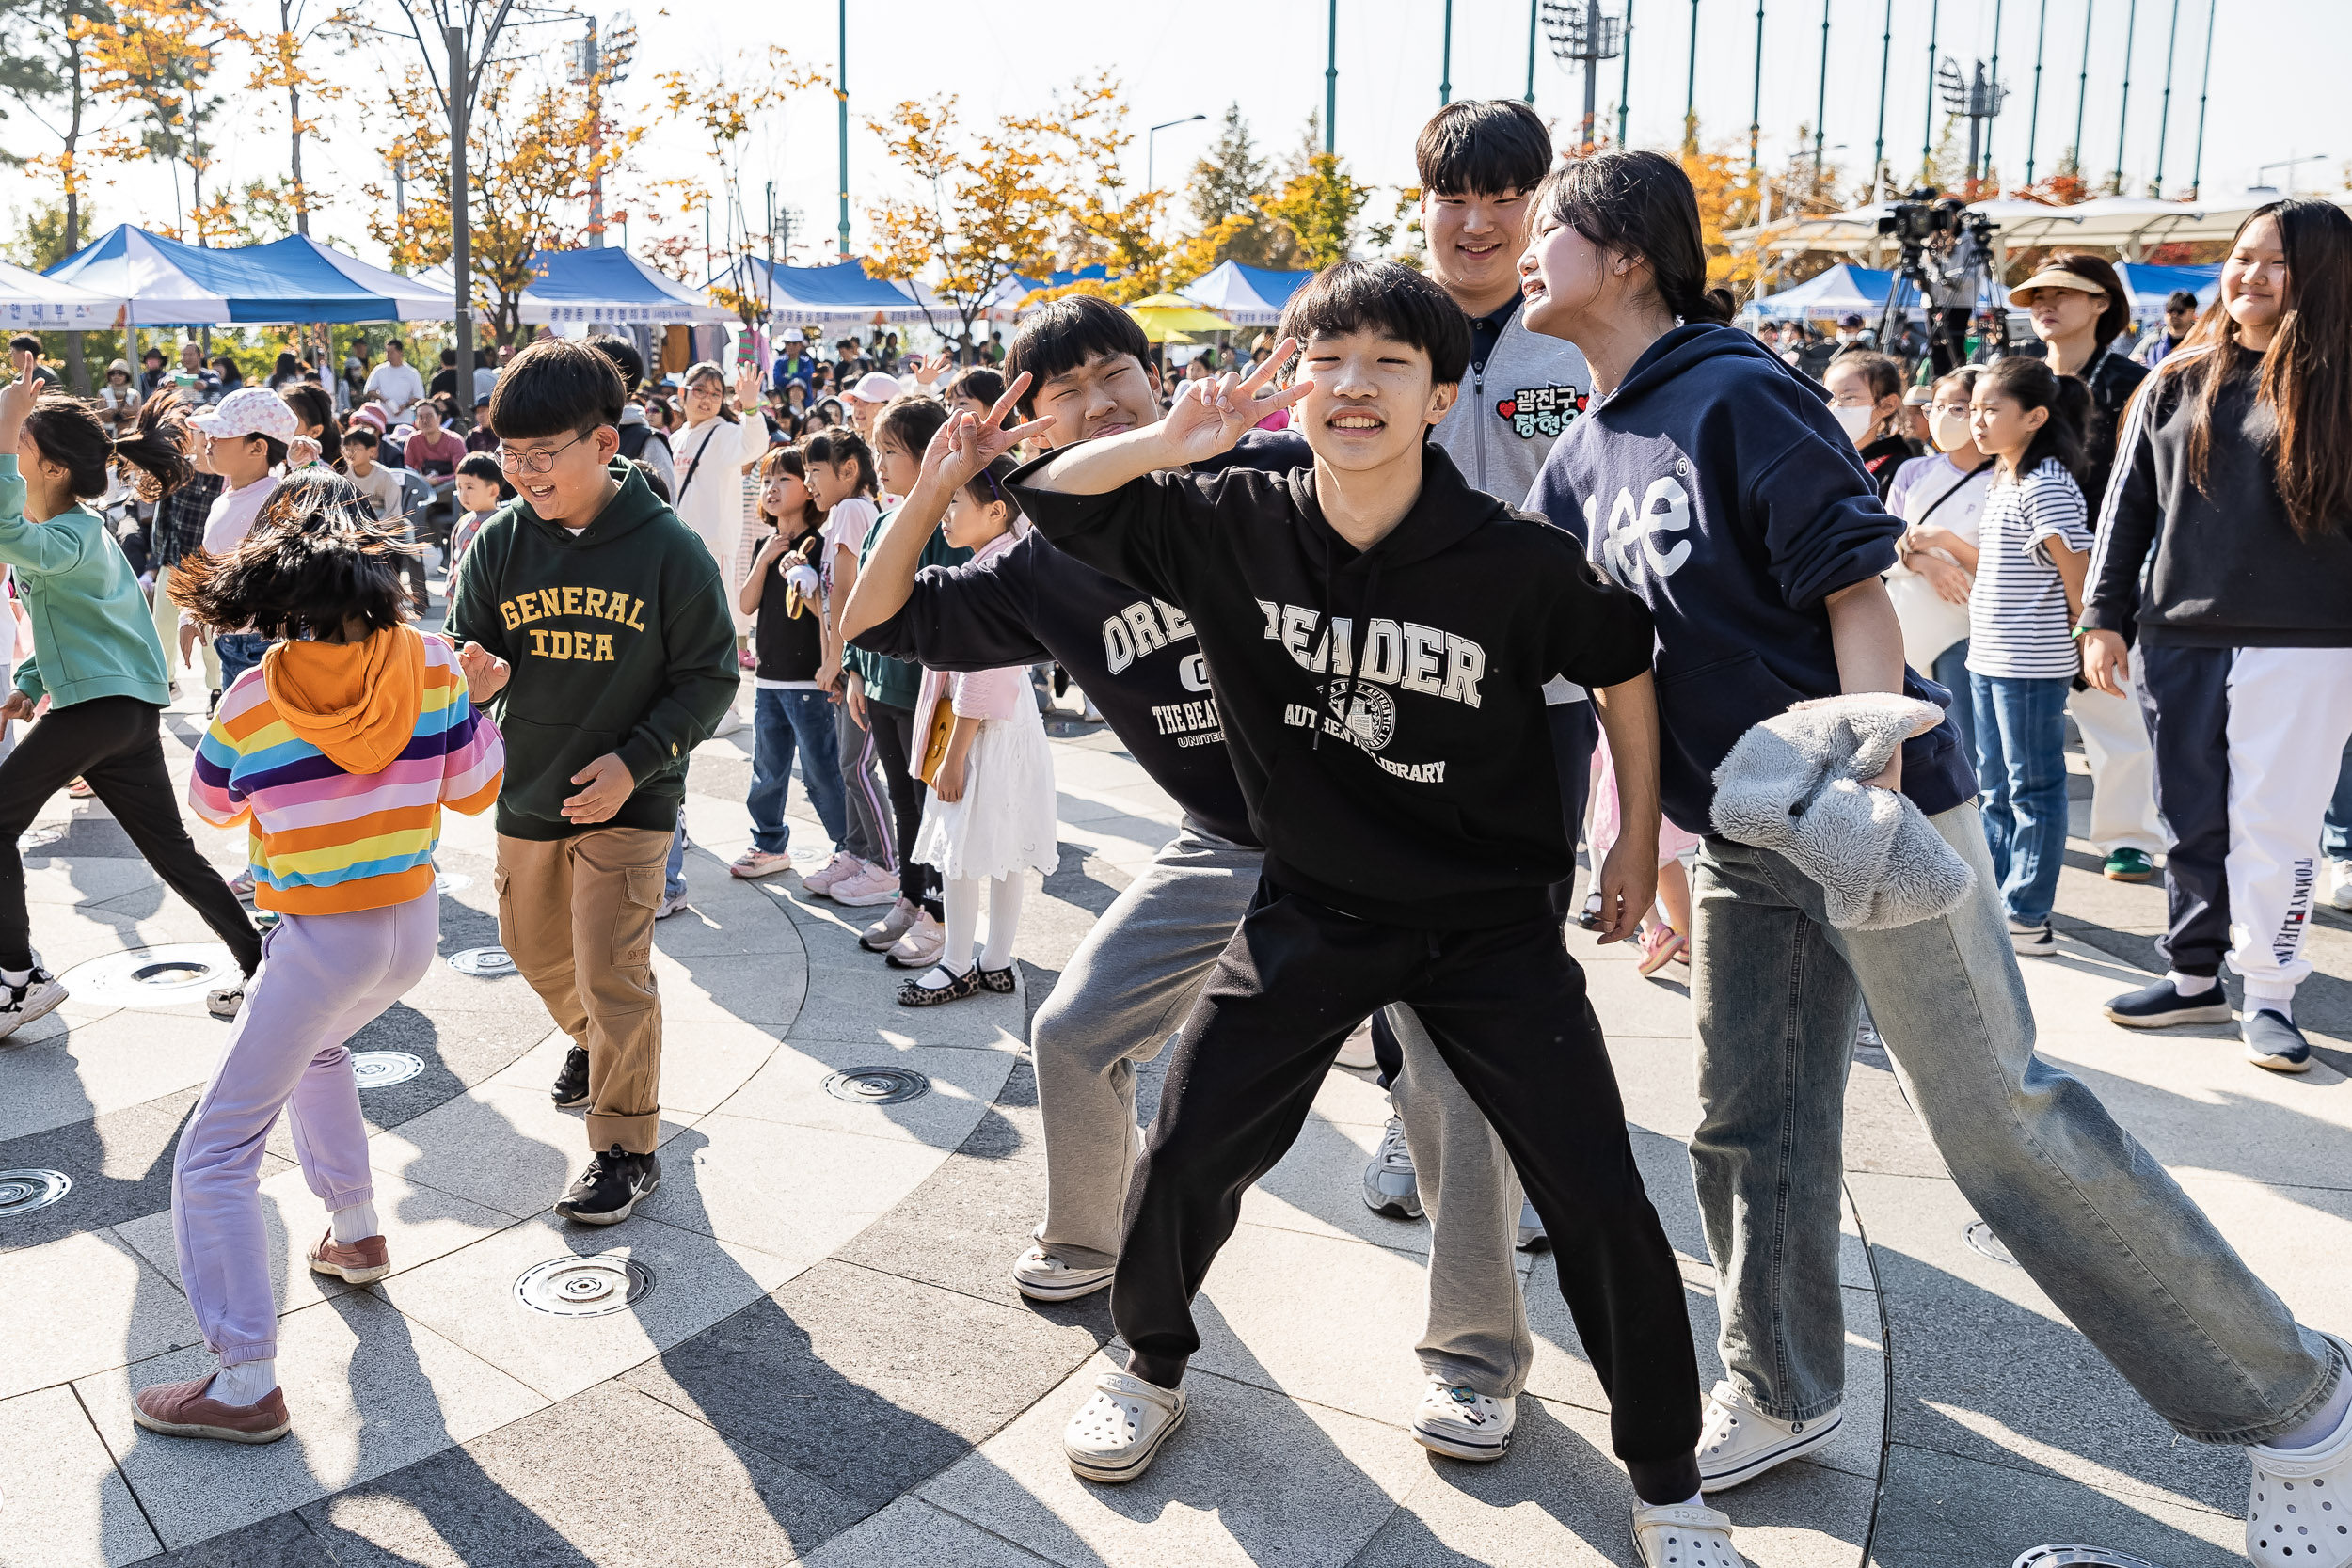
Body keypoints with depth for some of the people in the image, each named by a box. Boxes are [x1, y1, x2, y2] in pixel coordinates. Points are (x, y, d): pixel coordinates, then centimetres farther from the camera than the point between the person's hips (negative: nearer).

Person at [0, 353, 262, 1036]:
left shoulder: (70, 537, -12)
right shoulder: (80, 529, 19)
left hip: (103, 704, -10)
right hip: (131, 707, 10)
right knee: (172, 852, 10)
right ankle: (264, 965, 10)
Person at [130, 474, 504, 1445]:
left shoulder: (253, 703, -12)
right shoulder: (430, 662, -8)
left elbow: (212, 805, 8)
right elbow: (474, 790, 3)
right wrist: (471, 696, 17)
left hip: (324, 940, -5)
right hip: (415, 925, 6)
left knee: (214, 1156, 4)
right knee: (318, 1047, 37)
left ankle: (246, 1383, 3)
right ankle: (357, 1234, 43)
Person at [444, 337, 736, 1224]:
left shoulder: (668, 549, -15)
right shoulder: (501, 542, -5)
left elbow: (708, 676, -10)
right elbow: (471, 649, 1)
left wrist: (634, 762, -19)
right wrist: (476, 676, -24)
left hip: (628, 797, -5)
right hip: (528, 789, 5)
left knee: (610, 970, -6)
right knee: (535, 949, 22)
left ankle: (626, 1149, 10)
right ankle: (592, 1040, 54)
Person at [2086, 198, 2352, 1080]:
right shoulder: (2178, 382, 9)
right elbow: (2129, 503, 11)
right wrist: (2106, 616, 6)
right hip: (2178, 641, 3)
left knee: (2273, 824, -1)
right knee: (2191, 820, 10)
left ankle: (2269, 994, 12)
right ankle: (2194, 975, 23)